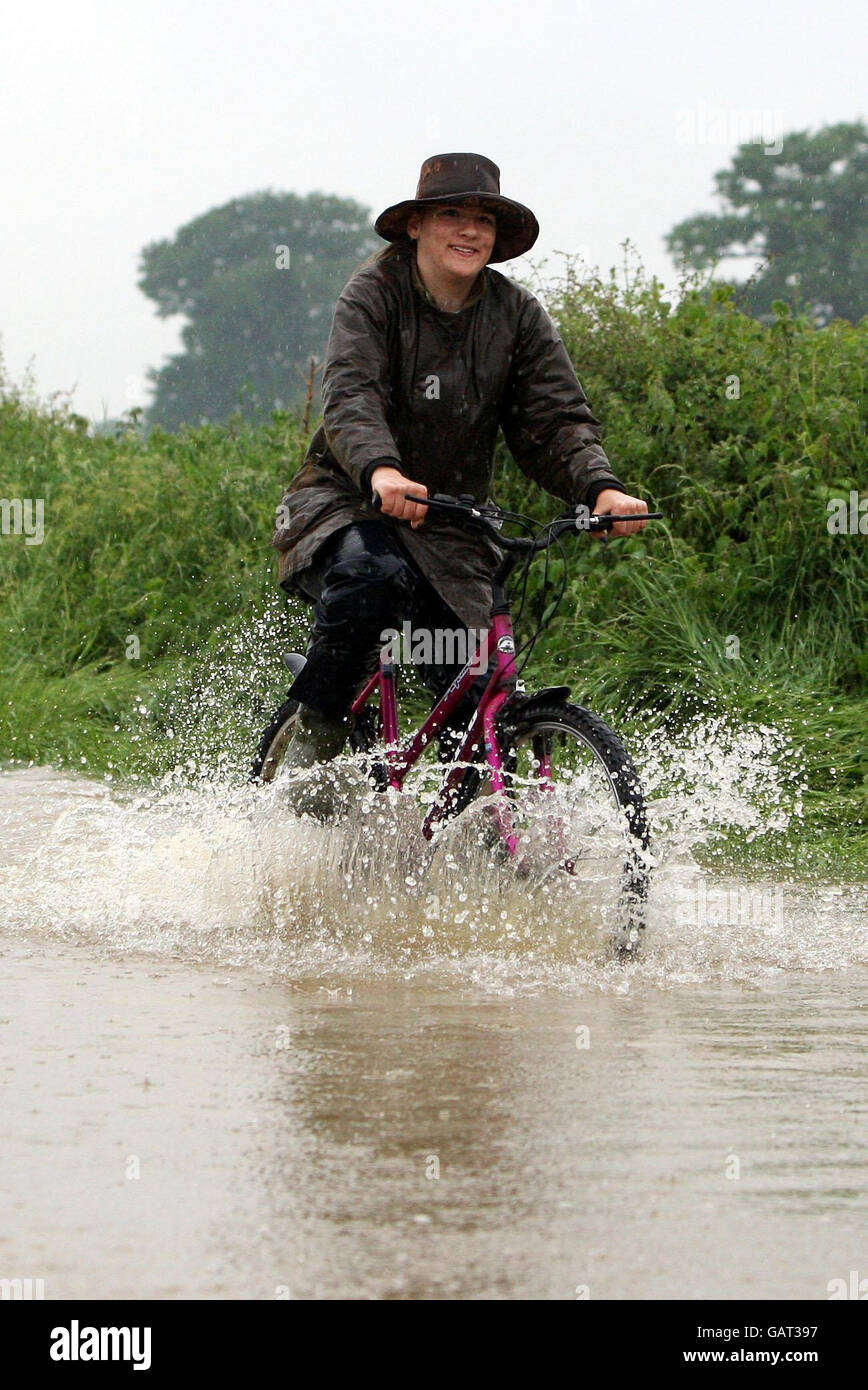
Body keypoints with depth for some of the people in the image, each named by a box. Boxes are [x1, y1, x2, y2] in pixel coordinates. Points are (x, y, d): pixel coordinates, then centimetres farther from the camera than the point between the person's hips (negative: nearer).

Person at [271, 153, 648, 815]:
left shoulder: (517, 314, 1)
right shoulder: (376, 293, -9)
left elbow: (558, 417, -7)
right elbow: (351, 397, -25)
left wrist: (600, 487, -28)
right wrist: (380, 471, -47)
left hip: (452, 531, 3)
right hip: (347, 504, -3)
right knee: (373, 575, -37)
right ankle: (317, 733, -18)